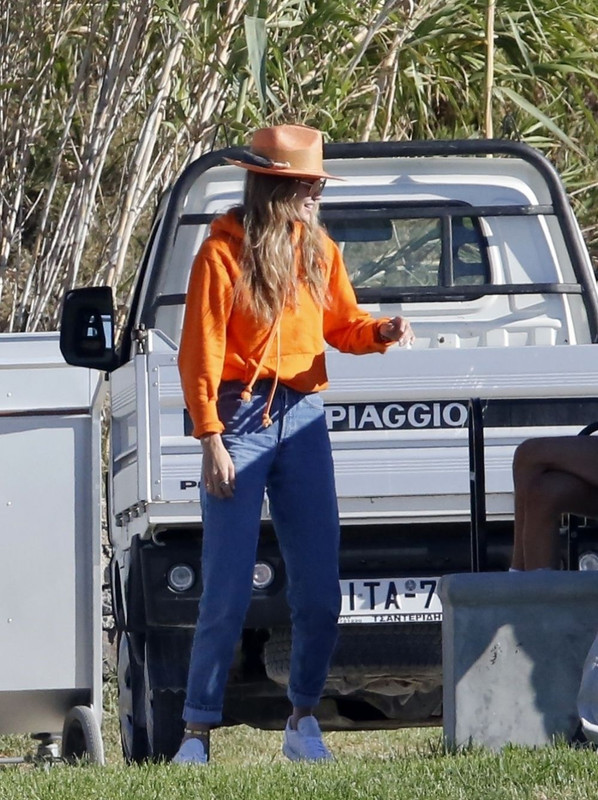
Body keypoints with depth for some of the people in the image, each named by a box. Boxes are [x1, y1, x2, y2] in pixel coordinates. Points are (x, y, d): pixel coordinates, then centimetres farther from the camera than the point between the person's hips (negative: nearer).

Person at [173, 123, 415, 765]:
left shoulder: (319, 250, 11)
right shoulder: (224, 254, -7)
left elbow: (341, 325, 18)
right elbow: (199, 354, -7)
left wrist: (381, 332, -3)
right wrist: (210, 439, -12)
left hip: (302, 421, 5)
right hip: (242, 418, -5)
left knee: (319, 589, 2)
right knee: (228, 592, -7)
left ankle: (304, 723, 16)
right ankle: (198, 731, -1)